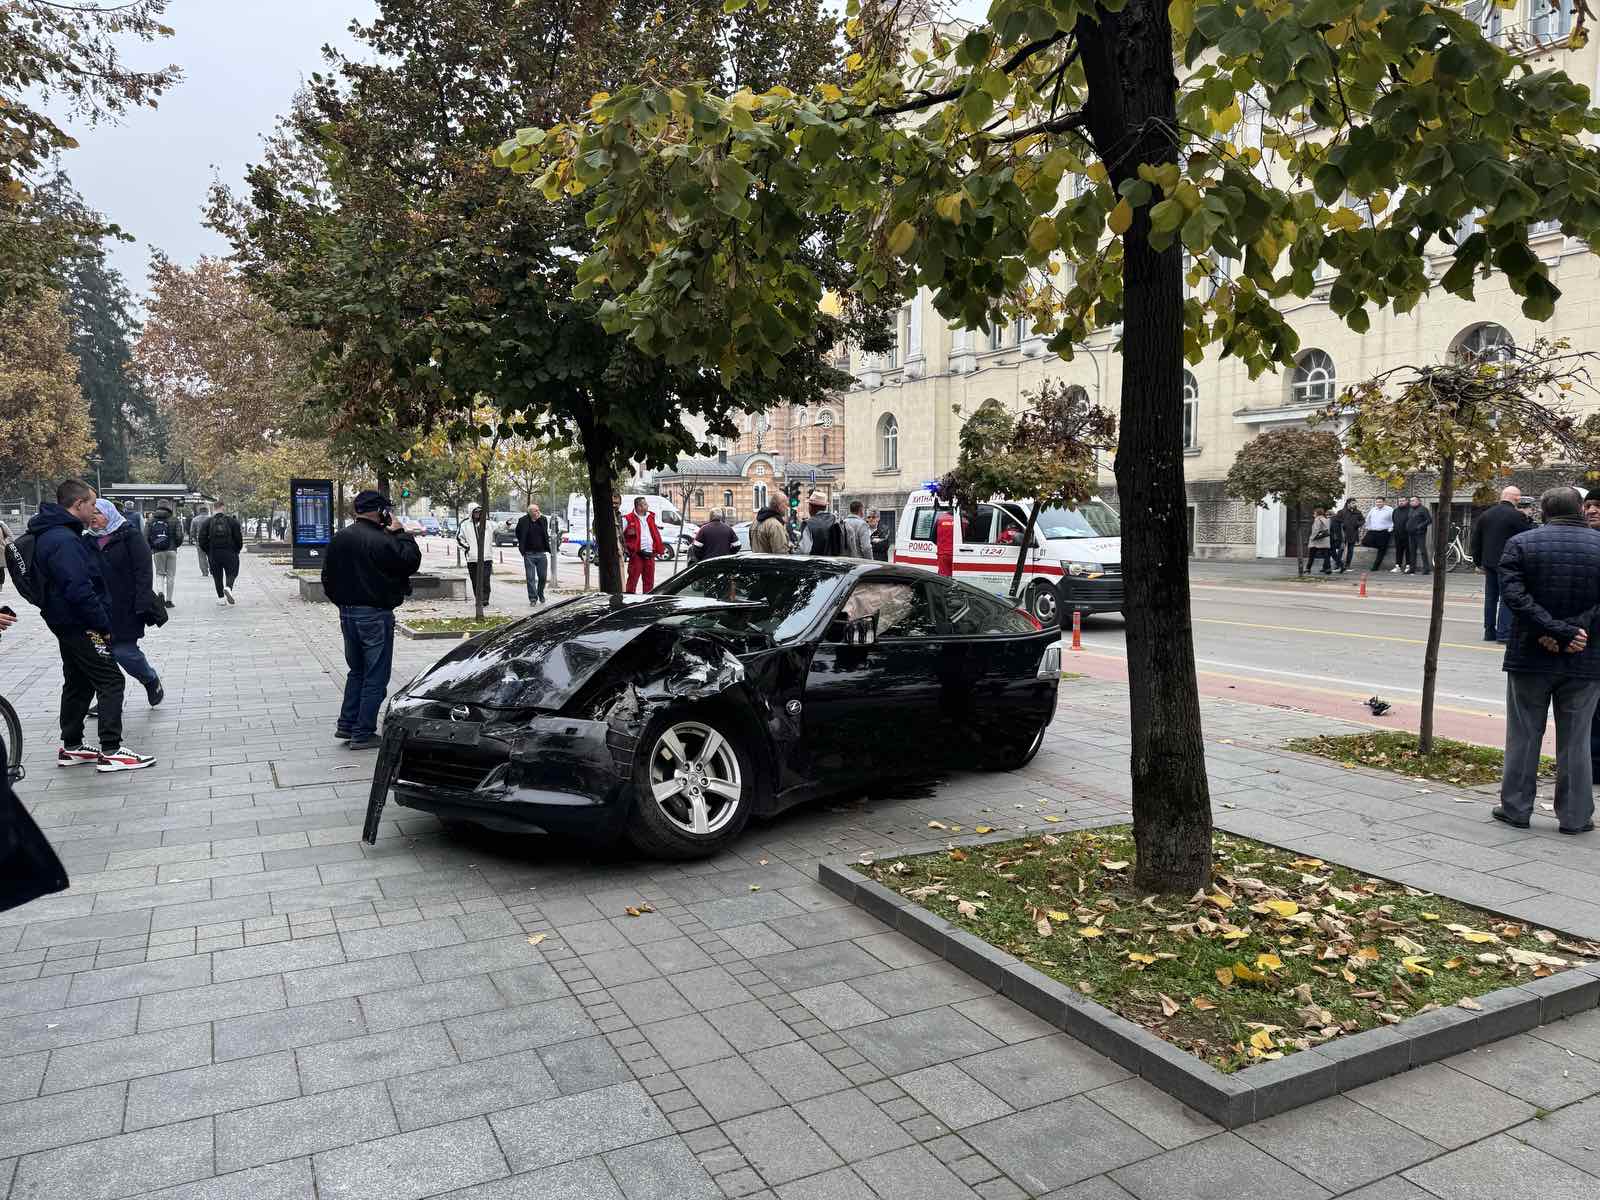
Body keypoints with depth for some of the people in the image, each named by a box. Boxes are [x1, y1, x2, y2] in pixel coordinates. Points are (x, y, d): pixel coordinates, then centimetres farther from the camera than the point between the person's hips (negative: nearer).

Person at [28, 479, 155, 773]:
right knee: (111, 682, -6)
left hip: (68, 624, 11)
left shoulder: (54, 534, 12)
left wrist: (100, 621, 18)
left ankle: (71, 748, 25)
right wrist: (103, 625, -17)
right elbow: (79, 590, -26)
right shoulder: (63, 539, -21)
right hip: (81, 626, -11)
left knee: (78, 684, 17)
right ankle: (111, 751, -5)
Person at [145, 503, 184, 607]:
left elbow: (145, 537, 0)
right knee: (171, 575, 5)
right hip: (171, 551, -1)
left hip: (157, 552, 1)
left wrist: (150, 549, 13)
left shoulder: (150, 522, 6)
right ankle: (169, 600, 6)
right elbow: (179, 537, -5)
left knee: (160, 573, 14)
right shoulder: (174, 521, 1)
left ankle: (162, 592, -12)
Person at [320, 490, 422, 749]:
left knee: (356, 670, 21)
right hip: (375, 615, -8)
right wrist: (399, 532, -6)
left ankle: (346, 725, 21)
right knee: (375, 676, 2)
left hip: (347, 613, 8)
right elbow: (412, 560, -14)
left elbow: (328, 577, 13)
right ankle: (363, 733, 4)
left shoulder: (339, 538, 7)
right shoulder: (381, 540, -19)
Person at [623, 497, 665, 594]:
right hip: (636, 554, -6)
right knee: (633, 579, -6)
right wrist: (625, 547, -7)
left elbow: (656, 533, 24)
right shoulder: (628, 519, -5)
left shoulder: (651, 517, 15)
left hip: (650, 554, 6)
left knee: (649, 580, 11)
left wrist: (660, 547, 17)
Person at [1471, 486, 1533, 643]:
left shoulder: (1485, 515, 8)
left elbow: (1475, 541, 10)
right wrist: (1528, 519, 7)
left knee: (1490, 598, 11)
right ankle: (1504, 632, -3)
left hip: (1489, 563, 6)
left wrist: (1478, 563, 16)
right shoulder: (1517, 516, -12)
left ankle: (1489, 631, 15)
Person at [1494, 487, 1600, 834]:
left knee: (1523, 735, 9)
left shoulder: (1520, 544, -3)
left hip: (1530, 656, -1)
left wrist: (1555, 631, -15)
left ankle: (1516, 808, 15)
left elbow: (1514, 595, -14)